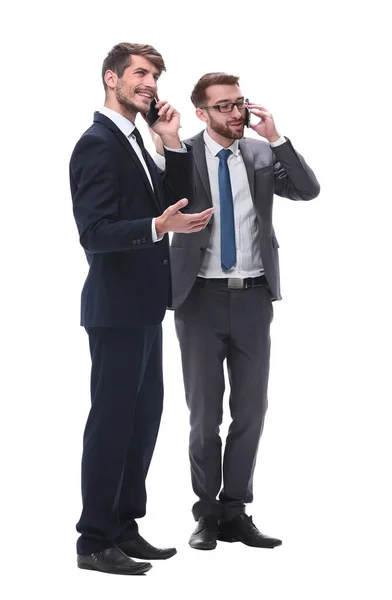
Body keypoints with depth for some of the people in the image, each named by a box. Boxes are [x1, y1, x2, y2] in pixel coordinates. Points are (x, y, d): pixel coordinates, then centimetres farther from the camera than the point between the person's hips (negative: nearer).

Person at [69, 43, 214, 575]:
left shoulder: (134, 144, 18)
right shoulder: (98, 144, -13)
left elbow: (173, 204, 10)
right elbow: (95, 232, -21)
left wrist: (173, 145, 0)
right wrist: (157, 226, -33)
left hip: (144, 307, 10)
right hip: (117, 307, -10)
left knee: (144, 417, 14)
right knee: (112, 421, -4)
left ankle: (124, 528, 24)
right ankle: (94, 542, 5)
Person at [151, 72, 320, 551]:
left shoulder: (263, 154, 4)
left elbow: (308, 190, -7)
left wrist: (275, 136, -14)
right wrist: (162, 147, -25)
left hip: (253, 296, 3)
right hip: (202, 296, -3)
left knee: (251, 408, 7)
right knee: (204, 411, 7)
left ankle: (235, 512, 19)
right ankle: (207, 514, 19)